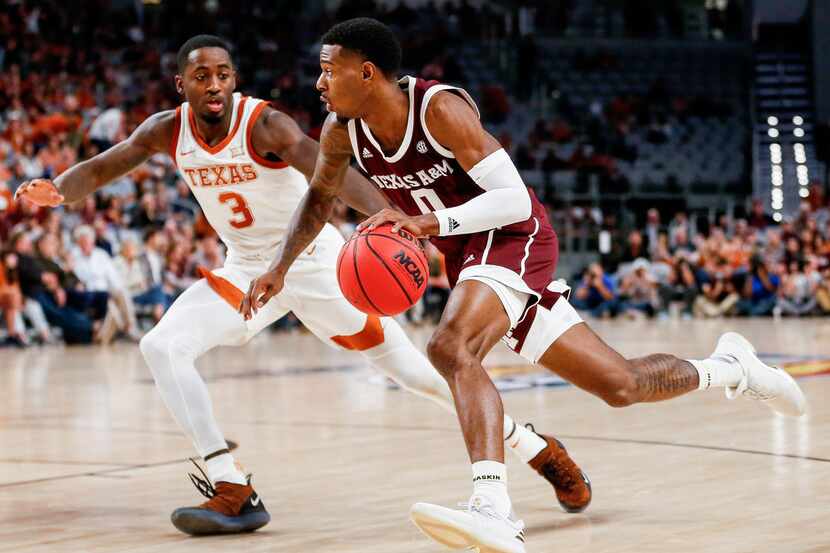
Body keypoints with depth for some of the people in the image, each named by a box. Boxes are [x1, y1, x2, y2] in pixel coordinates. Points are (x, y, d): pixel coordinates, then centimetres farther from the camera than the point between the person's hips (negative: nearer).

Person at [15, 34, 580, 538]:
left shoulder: (264, 124, -26)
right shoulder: (168, 131, -9)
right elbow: (98, 169, -5)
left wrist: (383, 213, -62)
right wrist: (56, 190, -30)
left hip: (315, 262, -5)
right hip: (246, 269, 5)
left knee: (414, 369, -4)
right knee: (163, 346, -16)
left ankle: (540, 450, 14)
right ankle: (235, 494, -14)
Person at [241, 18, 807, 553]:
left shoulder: (440, 108, -24)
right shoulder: (343, 131, -3)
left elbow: (516, 199, -27)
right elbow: (321, 196, 17)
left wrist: (432, 222, -38)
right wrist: (281, 267, 6)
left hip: (513, 237, -7)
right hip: (469, 256, 7)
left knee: (451, 348, -35)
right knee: (620, 384, 8)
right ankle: (728, 368, 32)